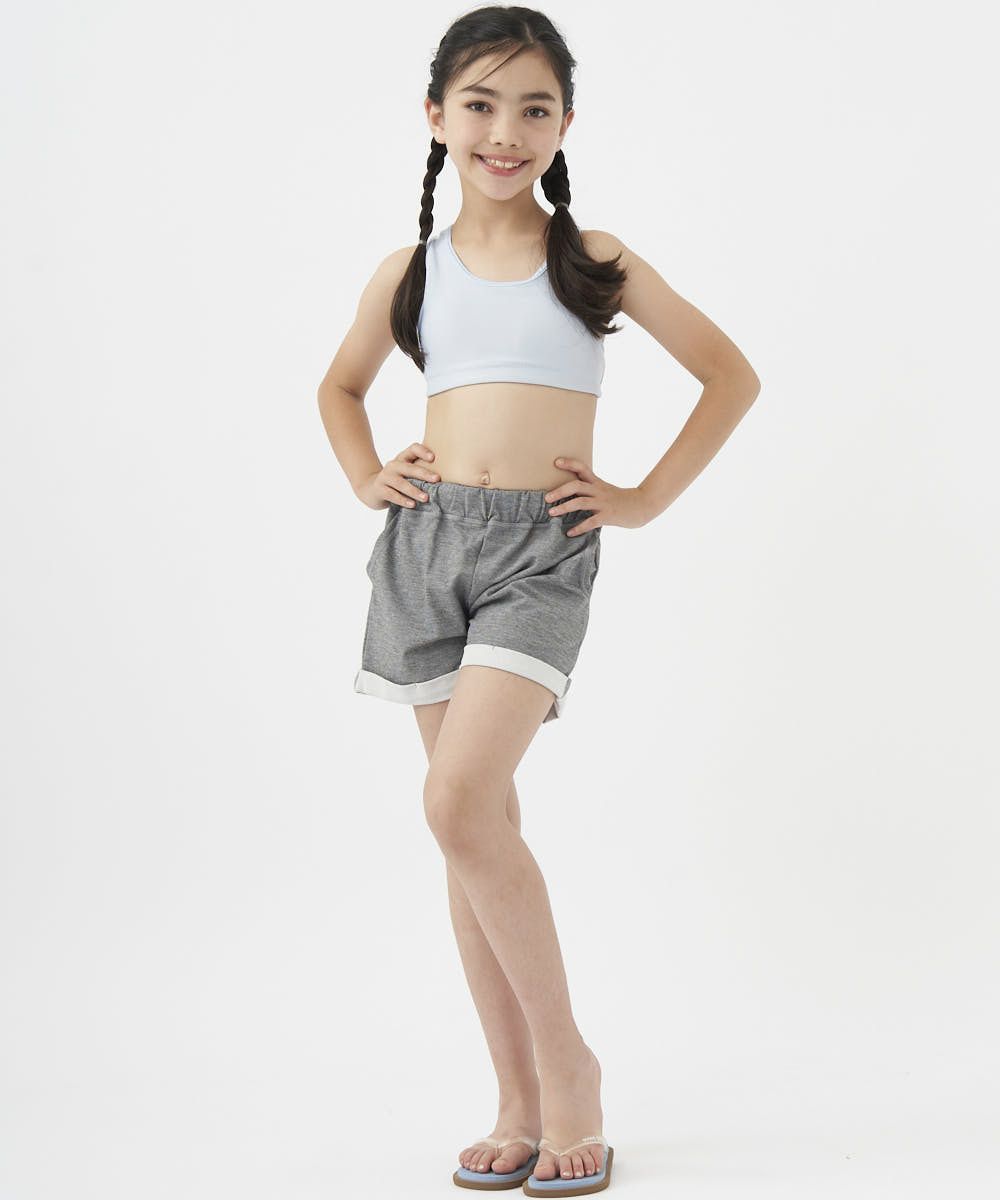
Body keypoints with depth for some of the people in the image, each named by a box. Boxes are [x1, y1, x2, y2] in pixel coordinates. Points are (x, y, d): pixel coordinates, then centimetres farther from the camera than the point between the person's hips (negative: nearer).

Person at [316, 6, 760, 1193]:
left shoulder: (592, 260, 3)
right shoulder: (411, 270, 11)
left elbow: (732, 376, 8)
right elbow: (340, 388, 29)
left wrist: (645, 498, 2)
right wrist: (366, 479, 11)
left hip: (541, 550, -3)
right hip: (427, 539, 4)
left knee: (461, 803, -20)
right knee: (474, 823, 3)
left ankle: (567, 1061, -2)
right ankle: (521, 1100, 13)